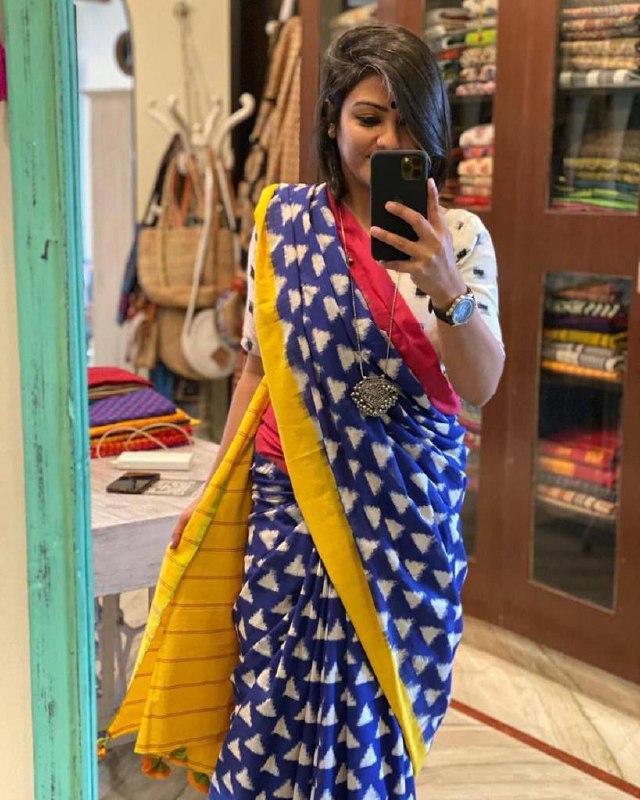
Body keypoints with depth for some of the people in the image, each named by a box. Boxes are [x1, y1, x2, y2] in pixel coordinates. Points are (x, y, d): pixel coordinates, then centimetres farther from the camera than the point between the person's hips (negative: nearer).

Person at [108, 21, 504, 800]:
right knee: (280, 698, 4)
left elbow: (480, 387, -11)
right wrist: (215, 490, 9)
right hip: (295, 500, 0)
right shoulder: (283, 219, -1)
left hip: (409, 508, 0)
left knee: (380, 697, 9)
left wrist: (449, 289, -29)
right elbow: (258, 366, 7)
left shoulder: (457, 236, -3)